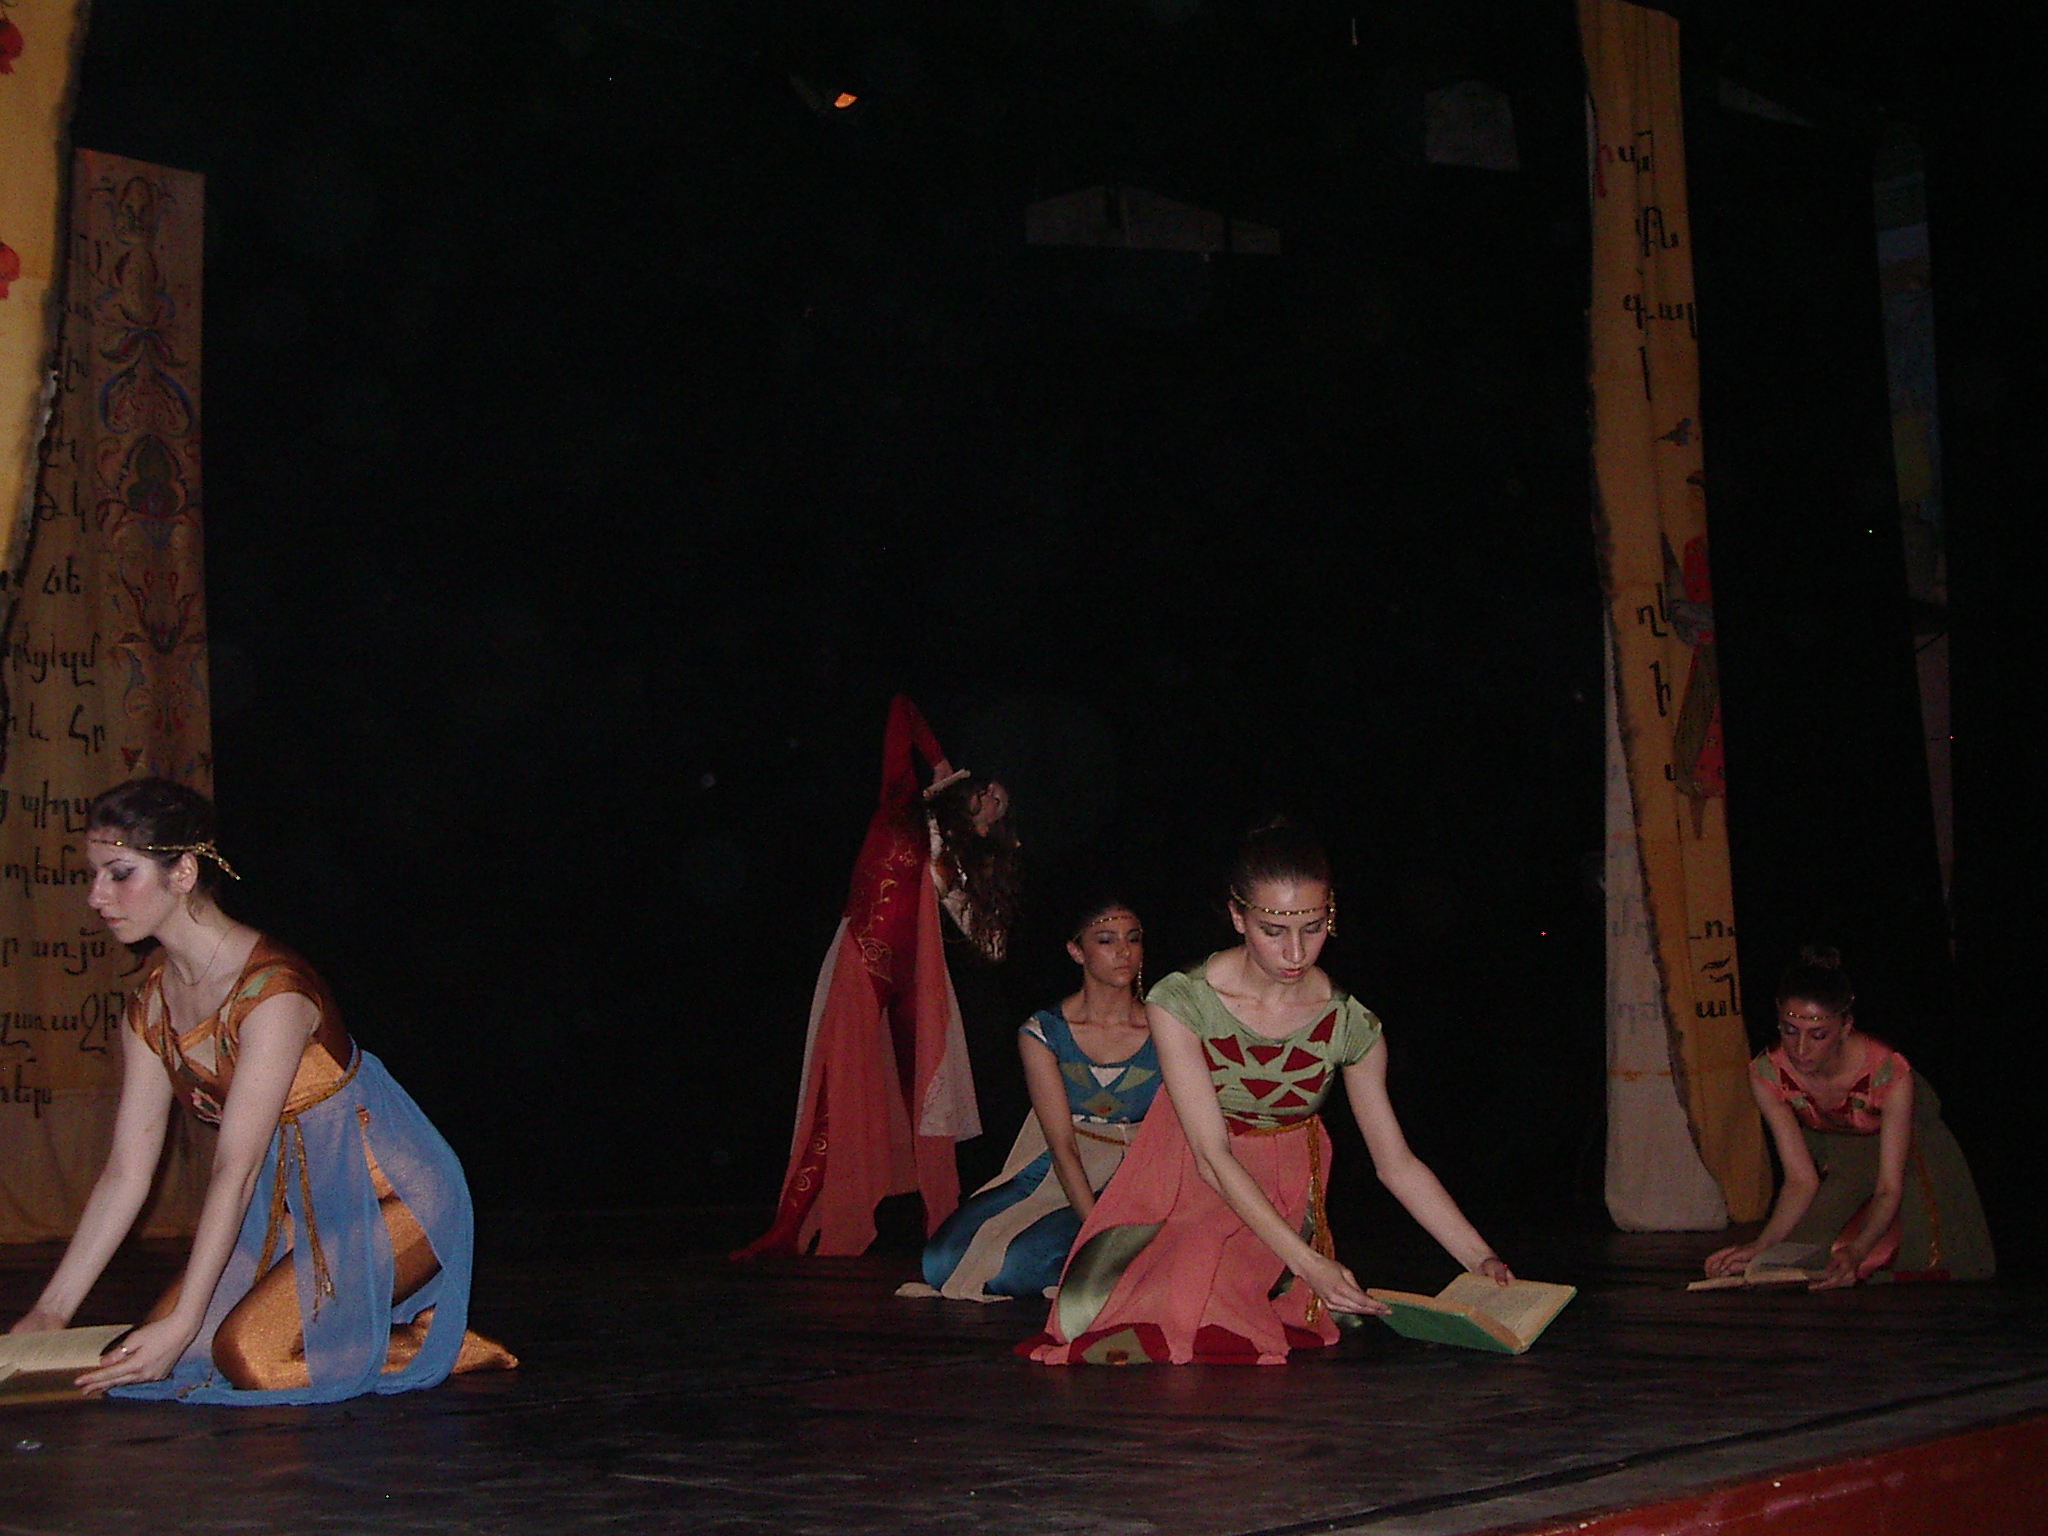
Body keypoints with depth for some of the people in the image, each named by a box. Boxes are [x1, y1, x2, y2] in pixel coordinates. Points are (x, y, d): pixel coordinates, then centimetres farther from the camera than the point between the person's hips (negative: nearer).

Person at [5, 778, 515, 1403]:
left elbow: (235, 1168, -27)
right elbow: (126, 1171, 2)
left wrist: (182, 1322, -29)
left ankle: (435, 1343, 0)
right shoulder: (151, 1003, 2)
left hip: (391, 1198, -8)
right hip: (294, 1201, 8)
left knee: (249, 1354, -23)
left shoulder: (273, 991, -24)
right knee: (159, 1347, -6)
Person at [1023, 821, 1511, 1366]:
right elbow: (1212, 1156, -22)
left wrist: (1481, 1260, -13)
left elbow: (1397, 1162, -2)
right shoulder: (1181, 1004, -20)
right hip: (1189, 1186, -1)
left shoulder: (1349, 1025, -12)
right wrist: (1307, 1262, -31)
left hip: (1285, 1197, 1)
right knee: (1087, 1310, -23)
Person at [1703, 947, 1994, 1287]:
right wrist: (1759, 1248, -38)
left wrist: (1856, 1251, -53)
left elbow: (1889, 1188, -35)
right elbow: (1801, 1179, -23)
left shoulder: (1888, 1071, -37)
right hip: (1830, 1154, 2)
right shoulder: (1767, 1074, -28)